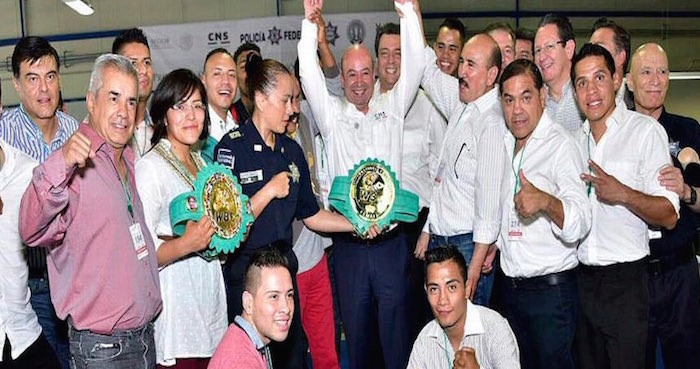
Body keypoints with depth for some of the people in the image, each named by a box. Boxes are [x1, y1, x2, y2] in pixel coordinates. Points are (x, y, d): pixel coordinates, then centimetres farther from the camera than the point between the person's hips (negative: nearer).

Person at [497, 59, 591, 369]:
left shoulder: (561, 144, -12)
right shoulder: (506, 145, 10)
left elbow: (580, 224, -24)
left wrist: (545, 201, -41)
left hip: (551, 288, -7)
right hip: (511, 286, 7)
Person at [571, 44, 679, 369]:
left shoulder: (645, 131, -6)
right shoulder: (574, 139, 12)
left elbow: (669, 216, -11)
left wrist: (623, 194, -26)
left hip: (626, 281, -5)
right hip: (582, 279, 5)